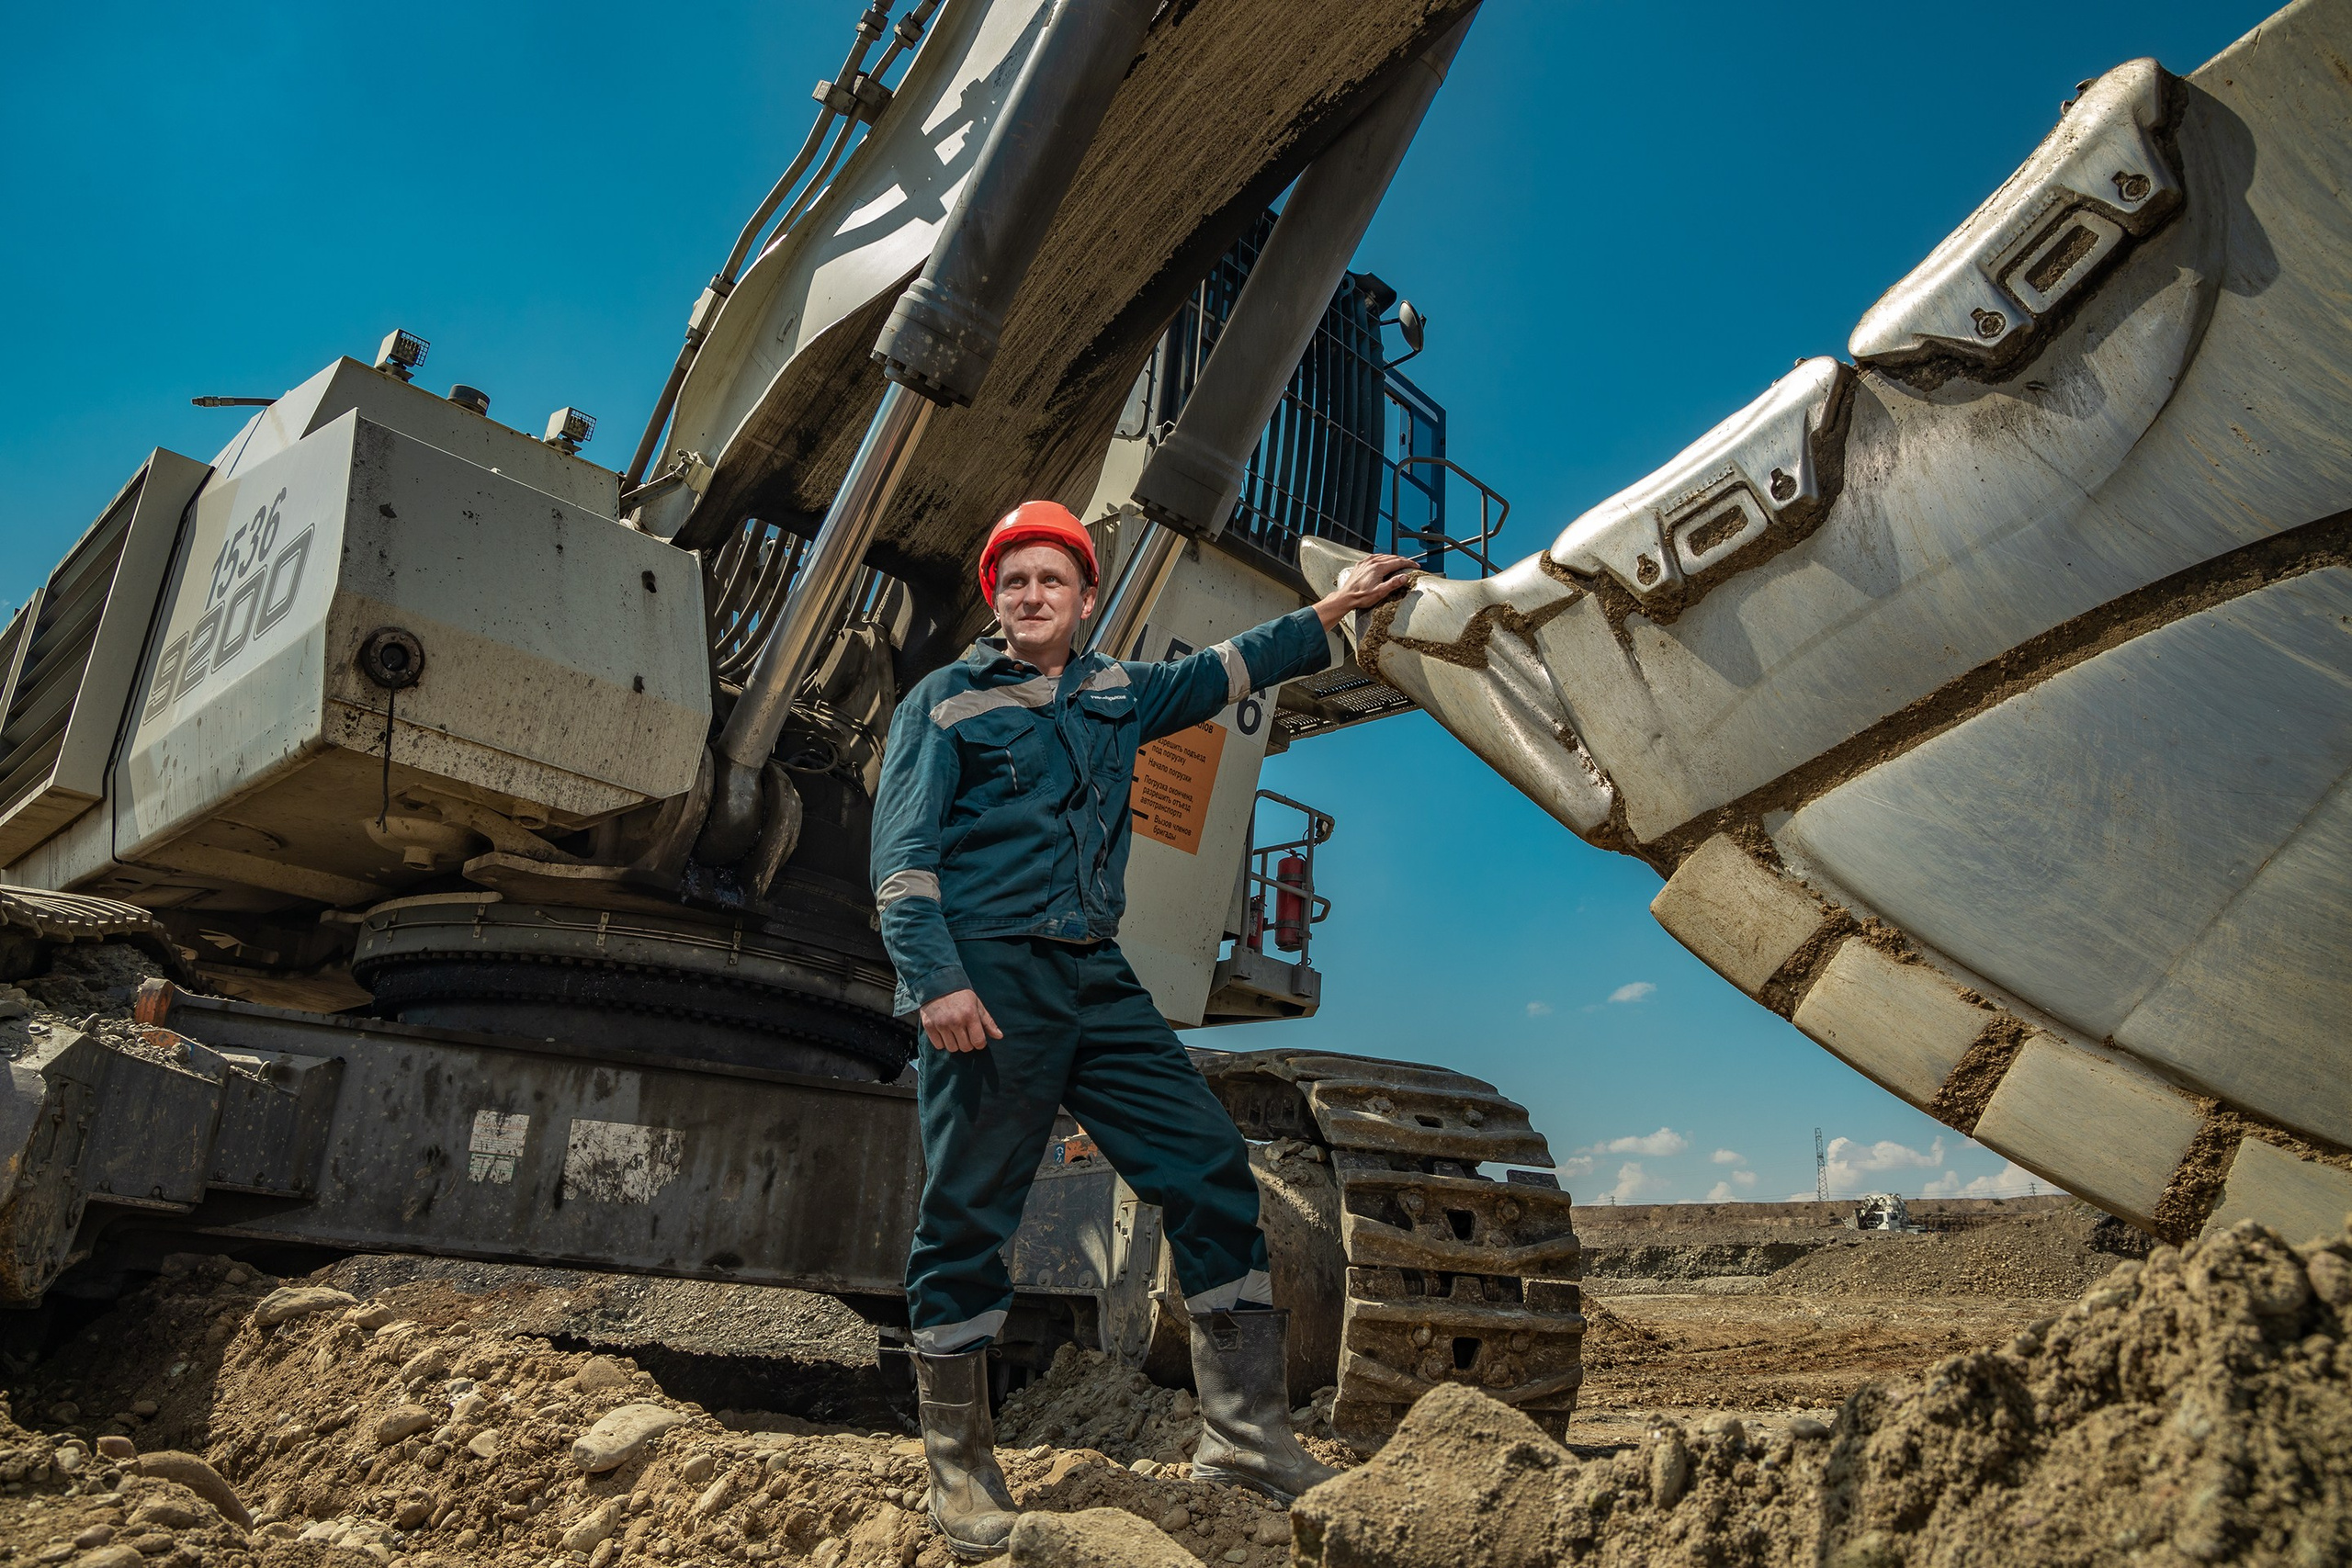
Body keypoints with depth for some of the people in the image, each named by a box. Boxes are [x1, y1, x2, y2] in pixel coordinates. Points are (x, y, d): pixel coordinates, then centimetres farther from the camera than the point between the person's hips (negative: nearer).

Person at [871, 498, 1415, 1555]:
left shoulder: (1117, 694, 19)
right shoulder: (946, 701, 4)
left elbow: (1226, 671, 30)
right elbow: (902, 853, -4)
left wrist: (1329, 614, 27)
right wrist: (935, 981, -16)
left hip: (1097, 982, 6)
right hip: (987, 980, -5)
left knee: (1210, 1169, 0)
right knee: (967, 1218, -1)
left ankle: (1245, 1435, 10)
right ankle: (959, 1467, 16)